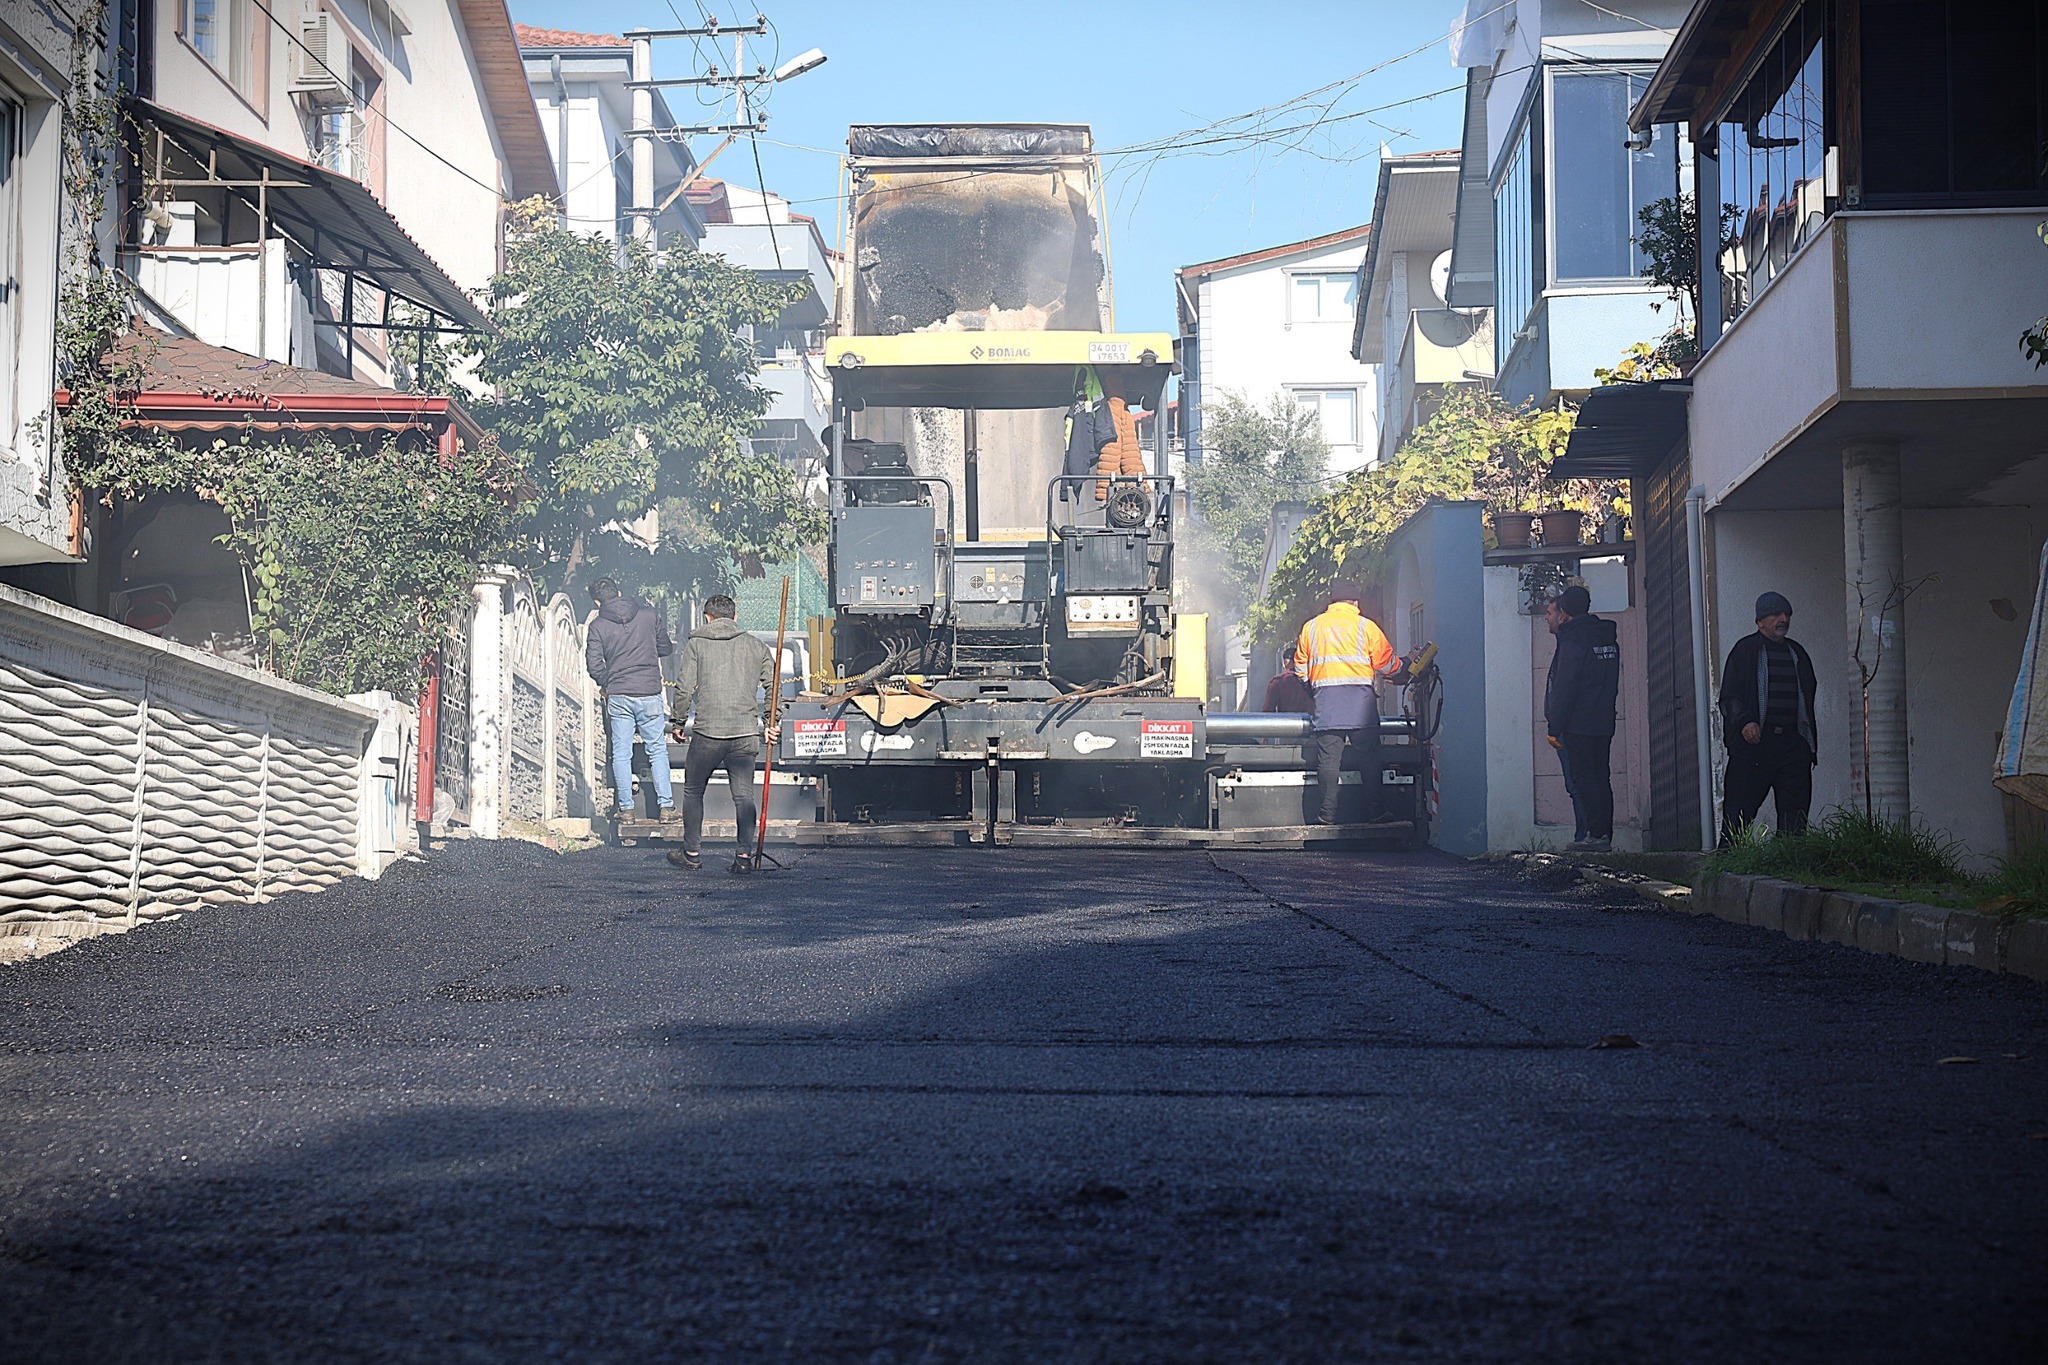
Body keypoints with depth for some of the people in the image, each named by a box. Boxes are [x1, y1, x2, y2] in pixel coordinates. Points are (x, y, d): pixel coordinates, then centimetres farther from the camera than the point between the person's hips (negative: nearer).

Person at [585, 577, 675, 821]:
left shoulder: (597, 627, -2)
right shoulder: (649, 614, 1)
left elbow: (594, 668, -4)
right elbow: (666, 649, 10)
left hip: (618, 696, 0)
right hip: (650, 693, 0)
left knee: (621, 753, 8)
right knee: (658, 750, 8)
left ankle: (626, 807, 7)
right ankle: (666, 806, 4)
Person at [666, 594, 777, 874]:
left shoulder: (696, 644, 4)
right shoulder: (755, 646, 10)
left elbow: (684, 688, -3)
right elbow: (774, 686, 10)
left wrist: (680, 722, 8)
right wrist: (772, 725, 19)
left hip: (707, 731, -2)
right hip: (746, 733, 2)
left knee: (693, 791, 13)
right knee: (744, 794, 5)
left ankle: (691, 853, 16)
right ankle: (745, 854, -4)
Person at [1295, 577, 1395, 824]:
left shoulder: (1311, 627, 13)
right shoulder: (1365, 626, 4)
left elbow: (1300, 669, 16)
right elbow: (1386, 663, 4)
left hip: (1325, 700, 2)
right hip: (1360, 699, -2)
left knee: (1328, 758, 1)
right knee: (1369, 755, 3)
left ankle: (1328, 813, -3)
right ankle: (1374, 810, 2)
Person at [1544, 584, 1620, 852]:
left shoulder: (1573, 641, -13)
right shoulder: (1610, 641, 12)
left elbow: (1564, 689, -15)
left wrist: (1554, 727, -12)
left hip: (1578, 724, -8)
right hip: (1604, 724, 8)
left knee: (1583, 779, -5)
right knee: (1601, 778, 10)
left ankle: (1596, 834, -9)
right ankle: (1605, 835, 10)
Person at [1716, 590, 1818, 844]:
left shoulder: (1796, 653, 20)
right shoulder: (1746, 649, 4)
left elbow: (1807, 699, 22)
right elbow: (1729, 697, -2)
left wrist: (1811, 745, 15)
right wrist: (1744, 721, -21)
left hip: (1794, 744, 5)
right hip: (1754, 742, -5)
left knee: (1795, 812, 1)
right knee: (1738, 813, -7)